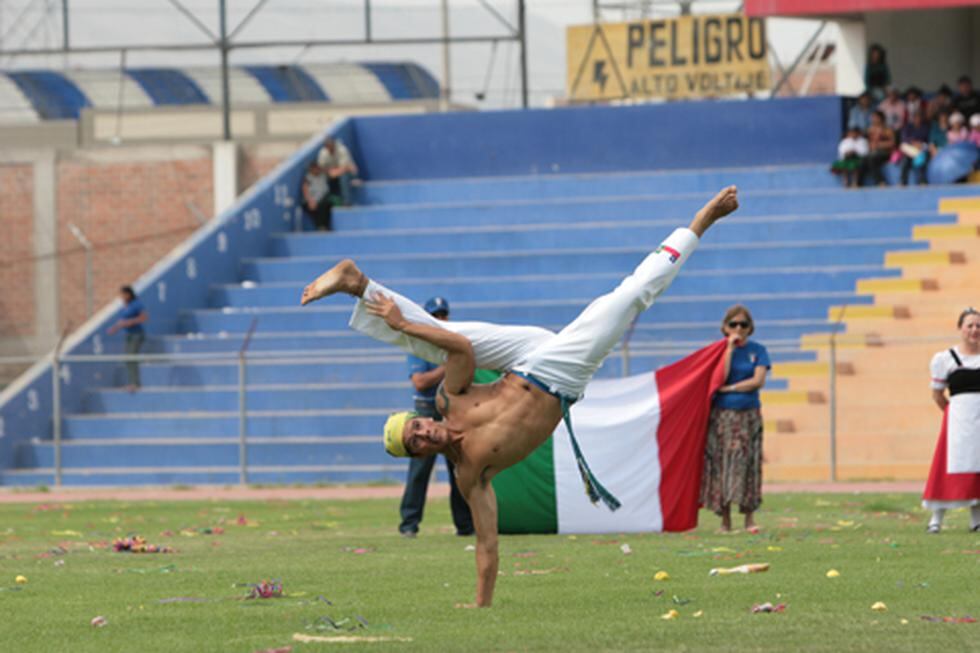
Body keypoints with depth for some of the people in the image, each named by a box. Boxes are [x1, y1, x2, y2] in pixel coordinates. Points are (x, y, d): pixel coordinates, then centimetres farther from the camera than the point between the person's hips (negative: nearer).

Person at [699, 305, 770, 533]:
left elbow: (758, 381, -8)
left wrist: (728, 388, -10)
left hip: (748, 415, 0)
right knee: (721, 465, -2)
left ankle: (749, 518, -5)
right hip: (722, 415, 0)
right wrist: (730, 348, -11)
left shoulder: (757, 351, 5)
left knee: (747, 464, -6)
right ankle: (725, 521, 2)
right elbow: (720, 377, -11)